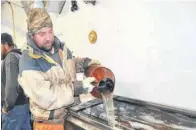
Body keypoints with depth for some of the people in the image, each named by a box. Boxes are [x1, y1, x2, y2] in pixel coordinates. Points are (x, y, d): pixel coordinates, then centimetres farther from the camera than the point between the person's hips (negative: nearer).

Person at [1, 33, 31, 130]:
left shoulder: (11, 57, -14)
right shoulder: (19, 56, 16)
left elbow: (12, 85, -24)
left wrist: (7, 106, -13)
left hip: (15, 107, -9)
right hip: (24, 104, 9)